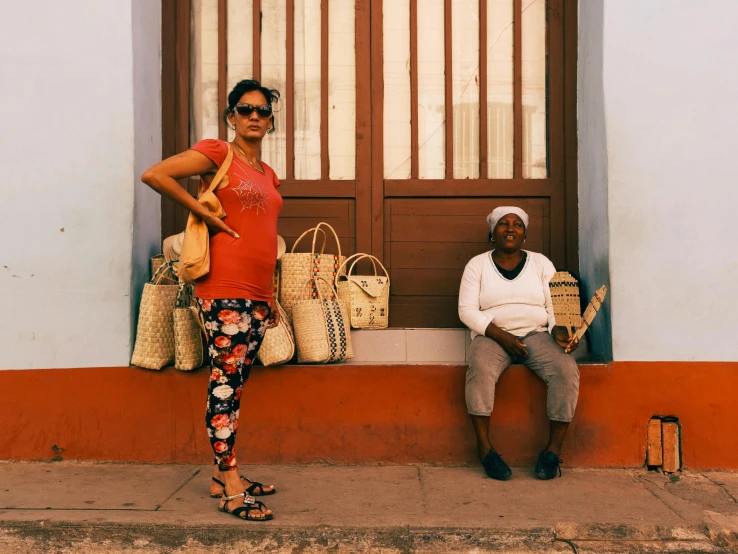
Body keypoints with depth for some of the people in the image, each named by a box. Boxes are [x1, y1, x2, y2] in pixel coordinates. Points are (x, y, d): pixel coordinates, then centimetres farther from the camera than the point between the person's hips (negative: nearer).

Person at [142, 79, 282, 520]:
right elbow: (154, 174, -12)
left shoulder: (268, 174, 20)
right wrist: (204, 212, -10)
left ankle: (222, 474, 22)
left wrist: (270, 297, 19)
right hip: (225, 289, -7)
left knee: (236, 383, 11)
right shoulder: (217, 153, 0)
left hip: (257, 294, 8)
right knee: (225, 382, -7)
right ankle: (231, 490, -1)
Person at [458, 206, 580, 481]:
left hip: (536, 334, 2)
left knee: (567, 370, -27)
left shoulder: (540, 263, 13)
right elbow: (467, 309, -2)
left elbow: (555, 304, 7)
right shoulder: (477, 265, 7)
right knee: (480, 368, -35)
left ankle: (553, 449, -15)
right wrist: (501, 336, -15)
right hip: (493, 336, -2)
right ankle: (484, 446, -24)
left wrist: (558, 330, -16)